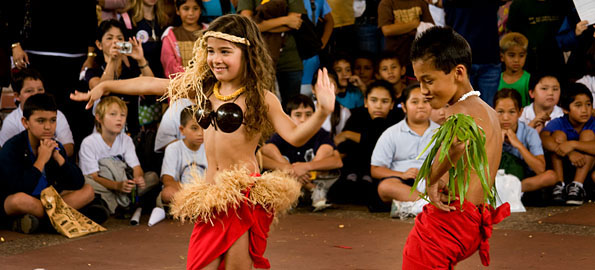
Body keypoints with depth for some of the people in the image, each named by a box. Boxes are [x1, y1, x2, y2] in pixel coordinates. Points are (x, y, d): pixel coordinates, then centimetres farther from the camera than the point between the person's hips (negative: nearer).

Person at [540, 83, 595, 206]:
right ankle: (559, 185, -23)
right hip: (560, 168, 0)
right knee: (559, 134, -20)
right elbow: (542, 138, -34)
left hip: (584, 169, 0)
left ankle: (577, 186, -28)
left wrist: (573, 144, -42)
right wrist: (570, 153, -45)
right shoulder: (558, 123, -12)